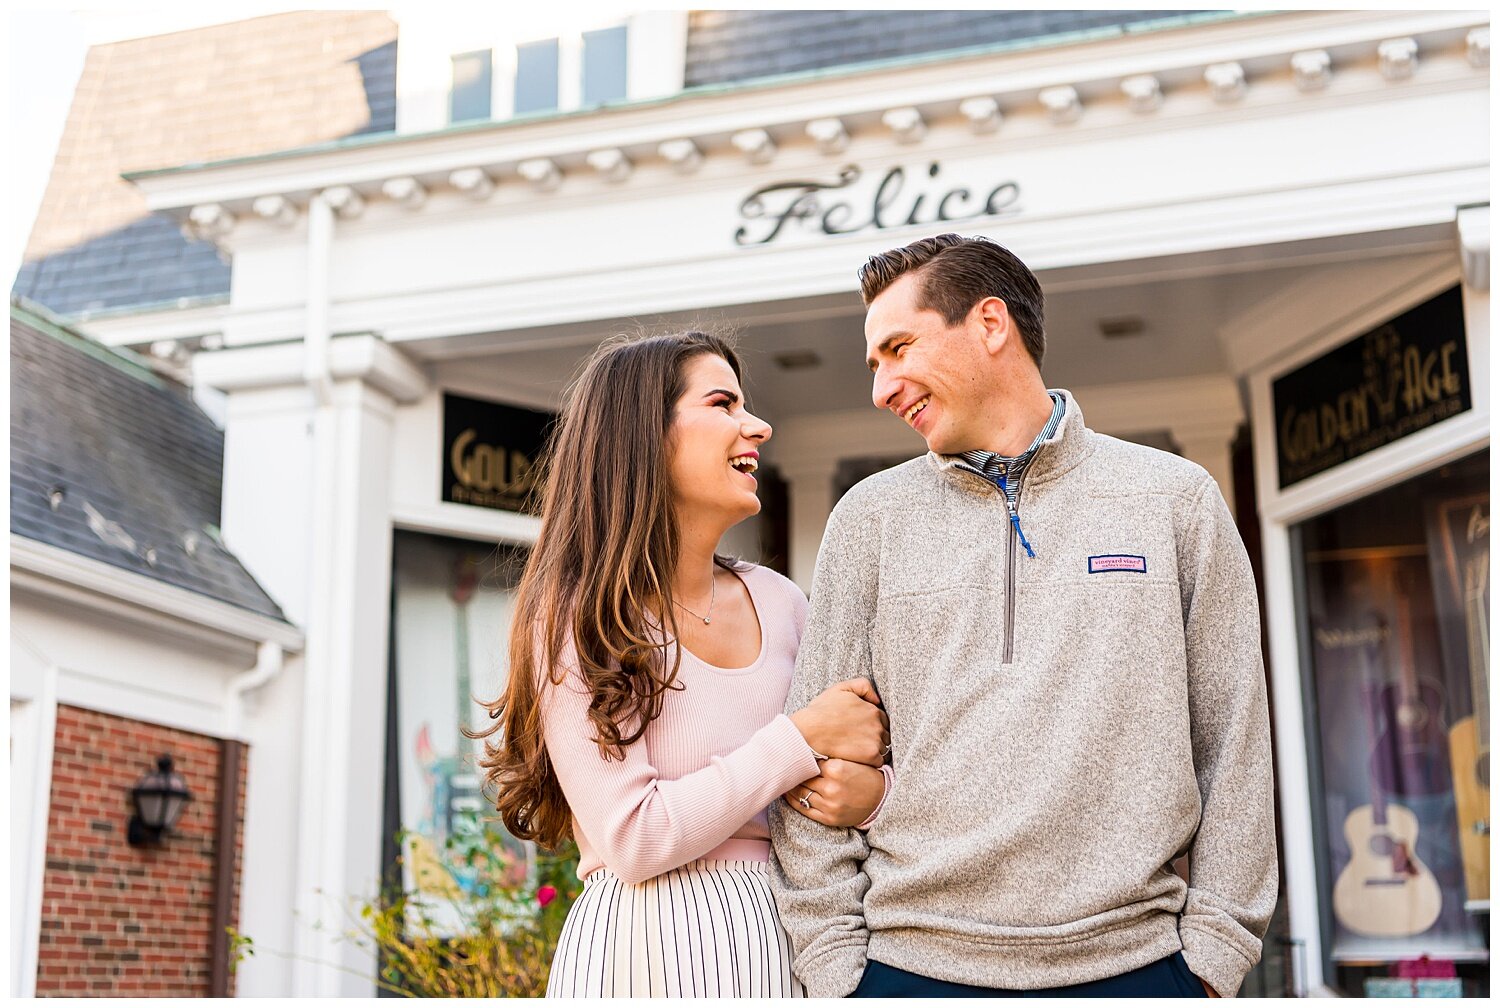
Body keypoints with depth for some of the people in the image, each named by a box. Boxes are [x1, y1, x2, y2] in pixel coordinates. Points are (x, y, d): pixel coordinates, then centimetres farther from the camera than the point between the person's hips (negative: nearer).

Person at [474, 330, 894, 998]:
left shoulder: (779, 602, 4)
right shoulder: (575, 622, -10)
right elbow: (633, 840, -18)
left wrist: (871, 790, -11)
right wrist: (801, 739, -16)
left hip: (775, 943, 5)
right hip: (642, 942, -5)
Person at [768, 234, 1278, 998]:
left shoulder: (1176, 498, 5)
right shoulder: (870, 518, 6)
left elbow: (1233, 743, 4)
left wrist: (1213, 951, -2)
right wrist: (833, 958, -2)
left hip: (1133, 962, 0)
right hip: (913, 962, 1)